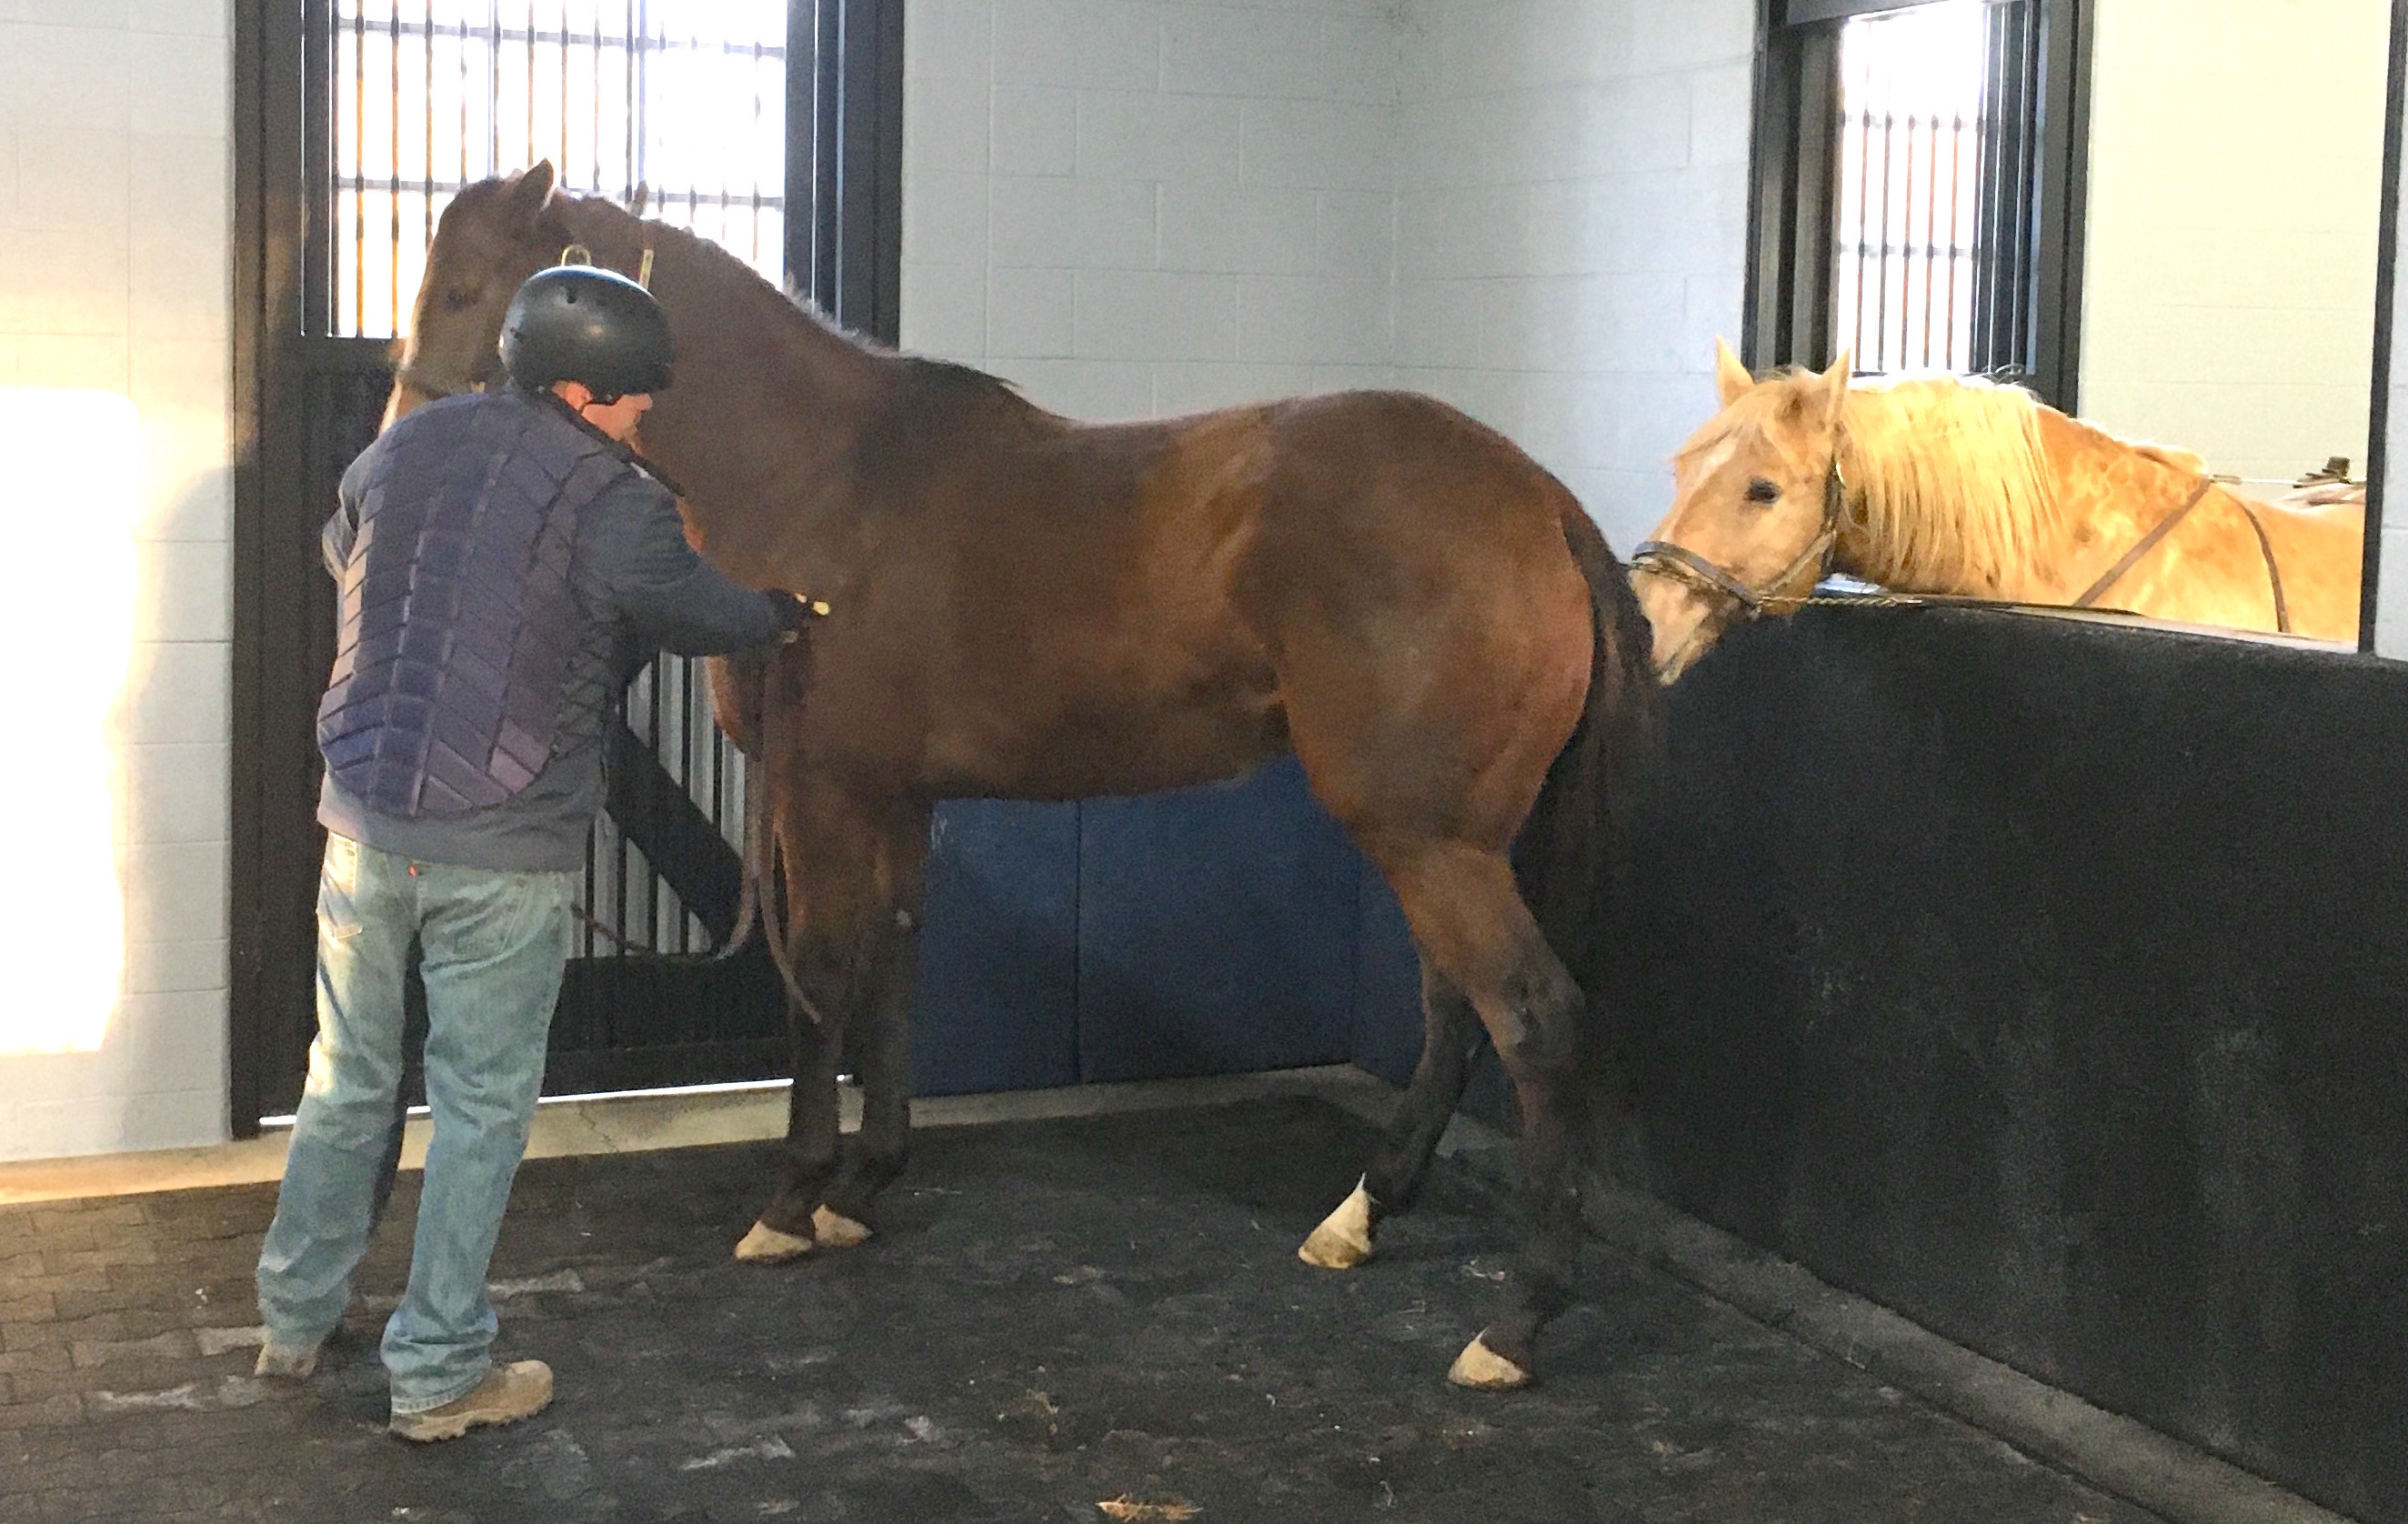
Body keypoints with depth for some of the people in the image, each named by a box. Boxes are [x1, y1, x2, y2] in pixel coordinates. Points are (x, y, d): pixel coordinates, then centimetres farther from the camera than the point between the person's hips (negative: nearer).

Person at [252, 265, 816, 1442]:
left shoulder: (400, 450, 5)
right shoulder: (615, 503, -12)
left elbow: (341, 555, 23)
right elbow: (702, 615, 3)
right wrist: (785, 613, 24)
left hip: (364, 824, 5)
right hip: (505, 852, -5)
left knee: (349, 1080, 20)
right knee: (481, 1109, 6)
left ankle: (295, 1317, 32)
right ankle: (437, 1371, 13)